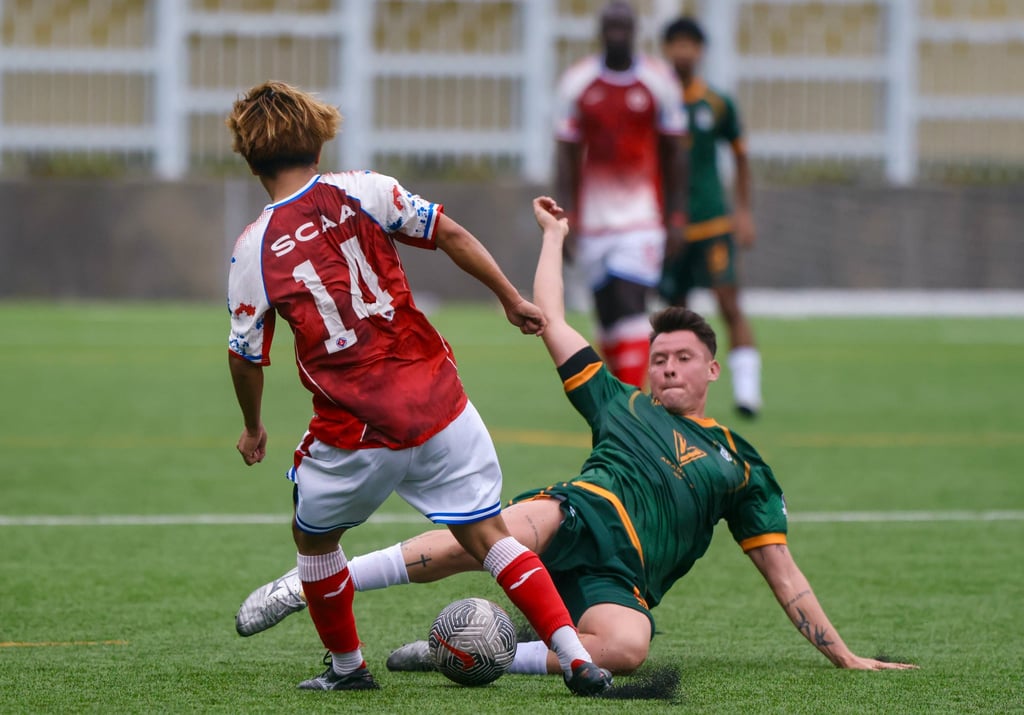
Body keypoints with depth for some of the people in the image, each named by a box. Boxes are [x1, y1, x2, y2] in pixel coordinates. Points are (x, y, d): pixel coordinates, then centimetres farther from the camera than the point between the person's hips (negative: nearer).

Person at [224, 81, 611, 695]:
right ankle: (578, 658, -5)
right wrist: (512, 299, 14)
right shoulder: (363, 190, 0)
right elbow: (451, 235, 1)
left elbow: (245, 356, 4)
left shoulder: (254, 250, -2)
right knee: (488, 535, 6)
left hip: (353, 433, -2)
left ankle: (347, 665, 33)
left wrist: (253, 428, 21)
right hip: (438, 405, 2)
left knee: (314, 536, 25)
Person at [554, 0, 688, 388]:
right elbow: (568, 156, 5)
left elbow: (673, 154, 6)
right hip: (594, 220, 2)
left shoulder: (658, 82, -1)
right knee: (606, 310, 6)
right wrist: (565, 220, 0)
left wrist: (676, 218, 3)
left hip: (643, 215, -2)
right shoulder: (577, 83, 2)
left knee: (630, 303, -14)